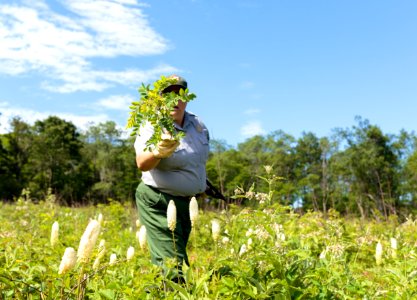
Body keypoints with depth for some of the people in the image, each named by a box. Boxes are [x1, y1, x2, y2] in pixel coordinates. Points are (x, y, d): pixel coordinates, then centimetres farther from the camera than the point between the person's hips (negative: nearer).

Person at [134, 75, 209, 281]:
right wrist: (157, 153, -54)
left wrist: (200, 185, 24)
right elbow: (142, 164, -34)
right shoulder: (153, 127, -17)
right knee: (173, 264, -11)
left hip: (185, 202, 7)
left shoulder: (197, 124, 4)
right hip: (158, 203, -7)